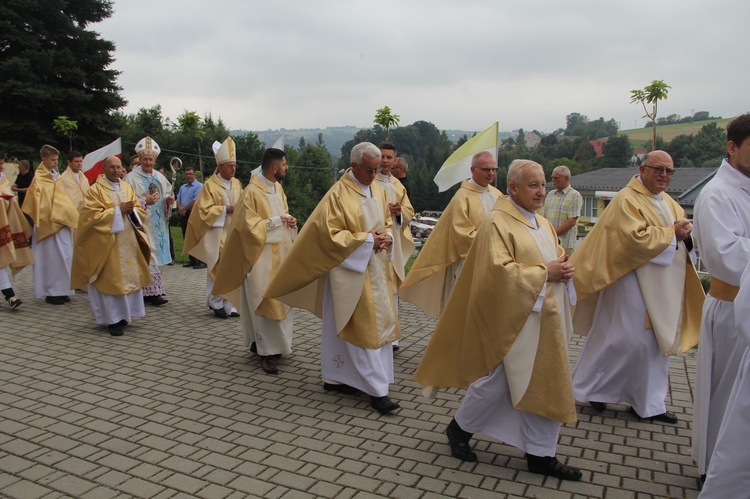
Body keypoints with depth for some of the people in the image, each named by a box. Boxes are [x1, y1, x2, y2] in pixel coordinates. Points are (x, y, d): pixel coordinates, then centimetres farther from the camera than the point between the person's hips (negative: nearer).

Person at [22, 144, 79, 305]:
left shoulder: (56, 177, 13)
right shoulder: (39, 179, -6)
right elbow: (36, 203, -9)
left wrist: (69, 216, 6)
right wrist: (42, 221, -13)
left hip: (62, 222, 7)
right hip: (48, 224, -7)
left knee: (64, 255, 7)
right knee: (52, 256, -3)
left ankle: (61, 290, 15)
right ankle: (51, 292, 5)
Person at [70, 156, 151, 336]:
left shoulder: (127, 188, 14)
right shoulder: (95, 190, -2)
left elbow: (140, 211, 13)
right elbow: (92, 215, -12)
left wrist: (131, 210, -9)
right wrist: (118, 210, -15)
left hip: (129, 241, 5)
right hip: (108, 242, -5)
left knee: (130, 277, 5)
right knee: (111, 279, -4)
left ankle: (125, 314, 16)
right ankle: (113, 319, 3)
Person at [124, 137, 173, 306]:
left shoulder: (160, 177, 13)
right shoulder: (131, 178, -5)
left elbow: (167, 197, 18)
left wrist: (168, 201, -3)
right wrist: (144, 201, -20)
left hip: (159, 224, 6)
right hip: (142, 224, -6)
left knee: (156, 257, 9)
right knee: (148, 257, -8)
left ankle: (149, 290, 19)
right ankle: (153, 291, -5)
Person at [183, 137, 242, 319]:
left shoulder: (236, 183, 10)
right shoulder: (210, 185, -8)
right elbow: (204, 210, -11)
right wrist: (226, 209, -16)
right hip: (217, 233, -5)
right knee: (218, 267, -3)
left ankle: (228, 304, 13)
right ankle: (216, 303, 11)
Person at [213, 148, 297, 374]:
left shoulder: (278, 188, 8)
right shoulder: (252, 191, -16)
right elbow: (248, 225, -18)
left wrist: (289, 219, 1)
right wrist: (276, 221, -17)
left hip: (281, 253, 8)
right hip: (262, 255, -8)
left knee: (279, 300, 12)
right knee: (265, 302, -4)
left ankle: (269, 343, 25)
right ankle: (266, 352, 5)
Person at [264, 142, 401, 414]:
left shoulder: (378, 191, 9)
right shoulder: (338, 194, -13)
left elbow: (387, 222, 19)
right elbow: (329, 233, -17)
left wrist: (386, 236, -4)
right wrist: (367, 238, -18)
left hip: (376, 268, 8)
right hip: (351, 269, -7)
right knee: (364, 327, -5)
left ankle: (334, 377, 26)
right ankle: (376, 389, 2)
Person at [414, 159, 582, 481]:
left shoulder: (544, 225, 14)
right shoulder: (498, 222, -13)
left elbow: (555, 258, 21)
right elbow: (499, 270, -22)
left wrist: (564, 269, -2)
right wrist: (544, 272, -19)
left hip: (545, 318, 8)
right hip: (514, 319, -8)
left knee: (545, 385, 10)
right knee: (496, 381, 3)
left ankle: (541, 454, 22)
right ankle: (459, 428, 27)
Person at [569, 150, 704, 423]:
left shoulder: (669, 203, 16)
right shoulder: (627, 200, -11)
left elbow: (680, 233, 18)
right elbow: (636, 238, -22)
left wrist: (685, 232, -4)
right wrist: (671, 233, -14)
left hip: (664, 288, 9)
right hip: (633, 282, -8)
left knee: (657, 342, 11)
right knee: (624, 339, -4)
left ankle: (649, 403, 22)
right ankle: (589, 388, 14)